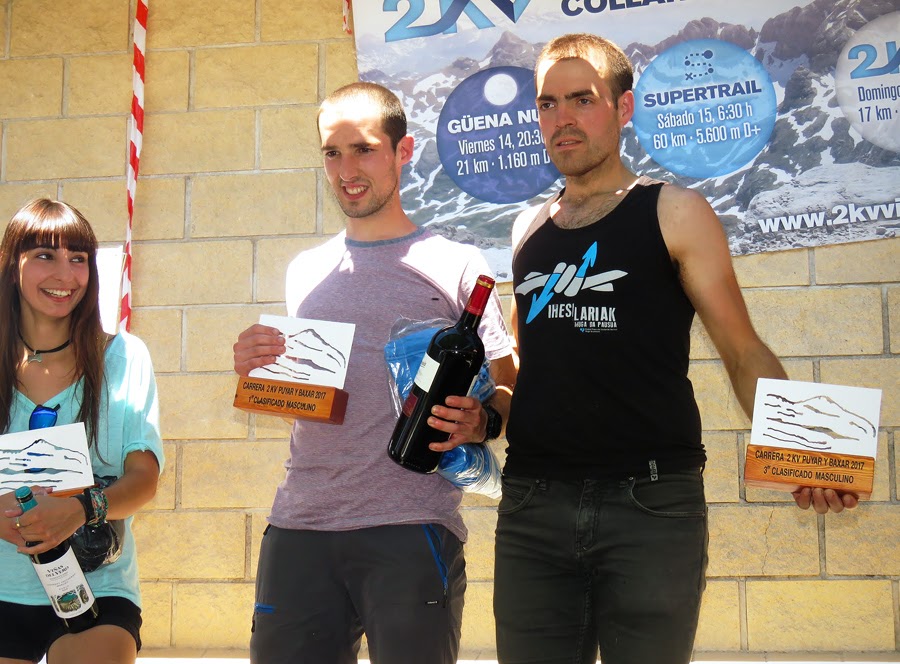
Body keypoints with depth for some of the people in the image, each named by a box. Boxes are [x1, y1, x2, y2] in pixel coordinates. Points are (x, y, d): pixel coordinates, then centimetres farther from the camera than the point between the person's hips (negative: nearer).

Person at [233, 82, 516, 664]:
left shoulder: (455, 265, 3)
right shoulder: (305, 272, 16)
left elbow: (511, 391, 4)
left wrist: (479, 422, -18)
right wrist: (251, 370, 3)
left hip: (412, 529, -4)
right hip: (299, 527, 4)